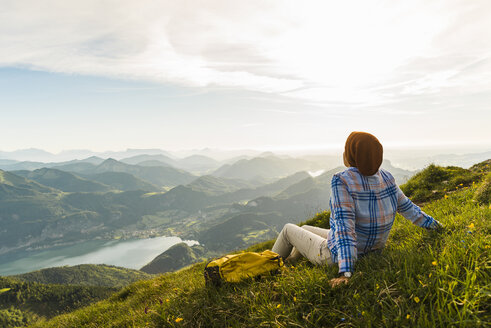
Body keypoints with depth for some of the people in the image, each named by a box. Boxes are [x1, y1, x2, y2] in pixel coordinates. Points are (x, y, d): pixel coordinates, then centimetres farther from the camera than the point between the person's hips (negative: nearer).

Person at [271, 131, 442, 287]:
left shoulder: (342, 180, -29)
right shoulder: (386, 177, -9)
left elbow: (345, 225, -36)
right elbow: (407, 207, 3)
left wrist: (345, 272, -38)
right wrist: (434, 224, 20)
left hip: (334, 256, -7)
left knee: (289, 229, 19)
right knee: (303, 229, 28)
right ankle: (289, 262, 51)